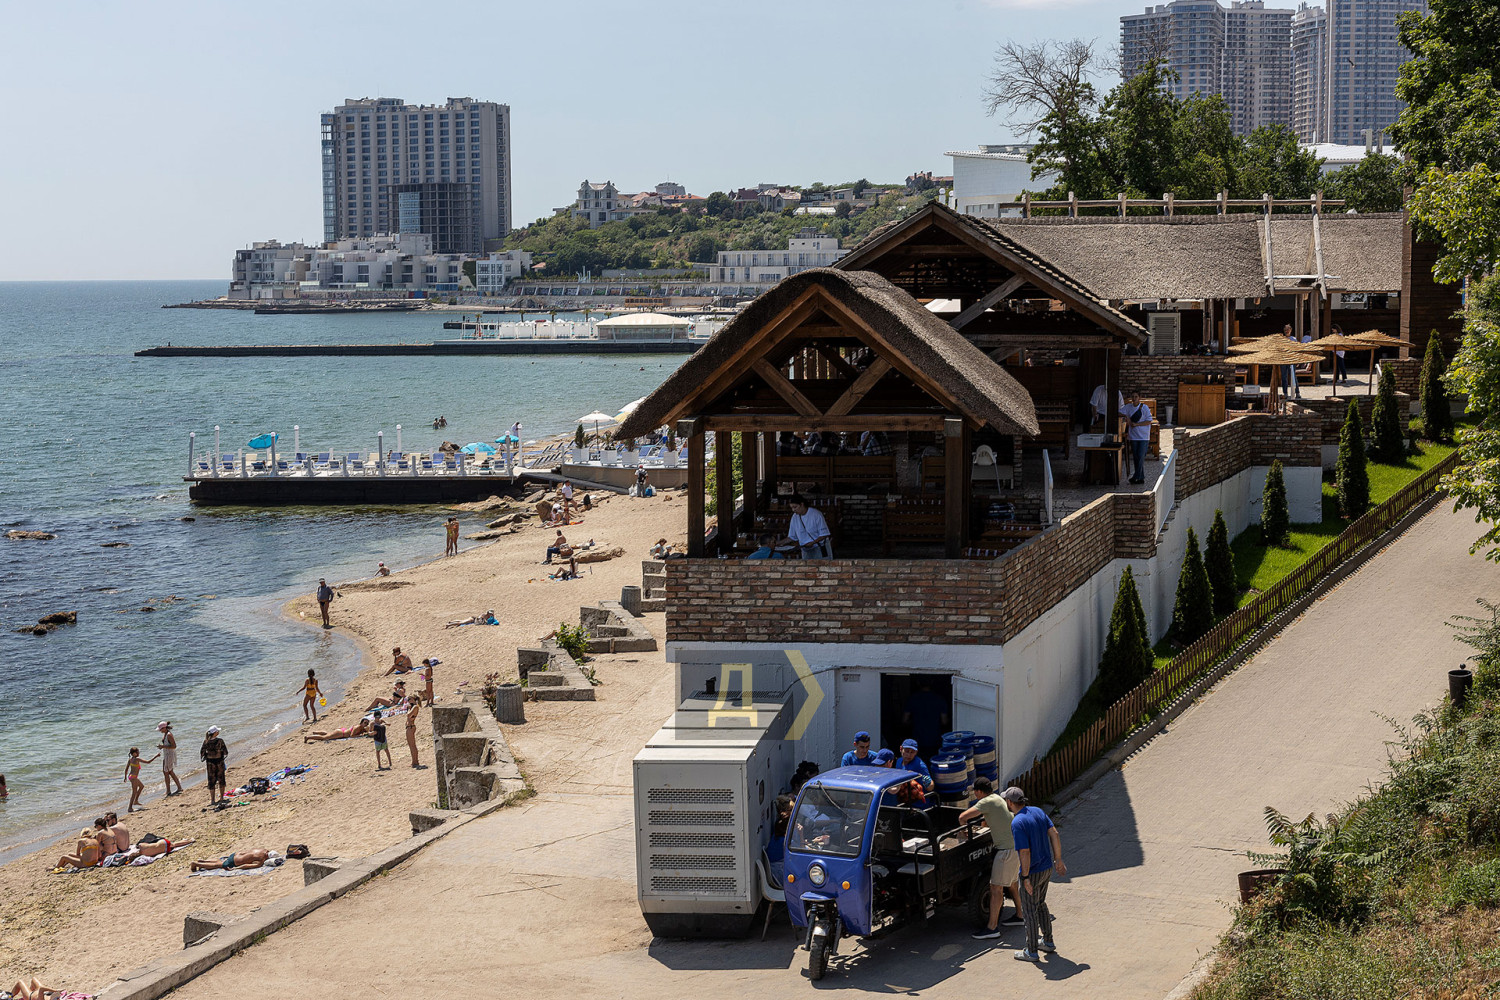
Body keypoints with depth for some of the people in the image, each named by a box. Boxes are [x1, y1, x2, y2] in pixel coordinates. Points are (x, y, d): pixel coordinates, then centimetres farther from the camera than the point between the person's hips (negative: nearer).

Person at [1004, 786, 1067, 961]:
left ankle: (1031, 951, 15)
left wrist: (1026, 878, -17)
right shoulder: (1037, 811, 1)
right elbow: (1054, 834, 3)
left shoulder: (1017, 823, -24)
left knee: (1030, 910, 5)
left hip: (1032, 871, -8)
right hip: (1047, 867, 8)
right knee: (1040, 904, 25)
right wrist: (1058, 860, 10)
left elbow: (1025, 852, -24)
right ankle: (1048, 942, 34)